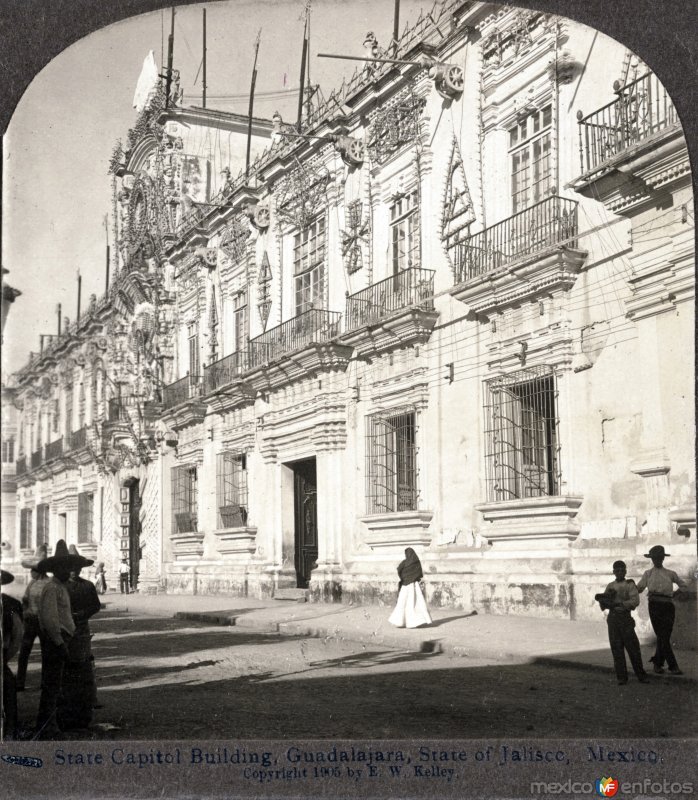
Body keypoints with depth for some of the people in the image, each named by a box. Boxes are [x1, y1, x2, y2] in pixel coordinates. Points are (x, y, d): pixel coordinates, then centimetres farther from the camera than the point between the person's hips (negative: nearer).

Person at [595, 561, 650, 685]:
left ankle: (641, 675, 12)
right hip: (612, 619, 3)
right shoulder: (610, 586, 13)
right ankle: (621, 677, 7)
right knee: (617, 648, 2)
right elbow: (603, 606, 13)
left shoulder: (630, 585, 1)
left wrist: (619, 603, -22)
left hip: (625, 618, -3)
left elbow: (635, 601, -14)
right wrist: (603, 599, -10)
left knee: (633, 647, -1)